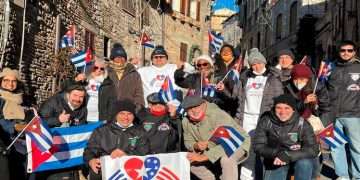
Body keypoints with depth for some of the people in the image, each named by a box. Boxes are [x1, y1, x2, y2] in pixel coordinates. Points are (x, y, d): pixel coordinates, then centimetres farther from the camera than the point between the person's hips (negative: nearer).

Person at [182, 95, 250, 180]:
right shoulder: (186, 121, -9)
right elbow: (188, 142, 0)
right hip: (213, 150, 7)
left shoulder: (219, 115, -30)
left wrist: (204, 157, -38)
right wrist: (196, 146, -24)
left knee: (226, 159, -38)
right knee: (189, 161, -7)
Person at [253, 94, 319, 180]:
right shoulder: (266, 121, -13)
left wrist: (288, 155, -34)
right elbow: (258, 145, -11)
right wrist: (276, 153, -29)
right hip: (275, 161, 1)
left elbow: (313, 149, -21)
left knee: (304, 163, -31)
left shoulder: (302, 124, -16)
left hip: (298, 158, -1)